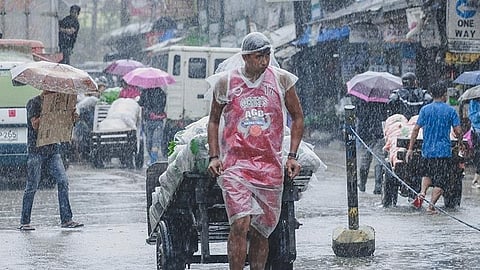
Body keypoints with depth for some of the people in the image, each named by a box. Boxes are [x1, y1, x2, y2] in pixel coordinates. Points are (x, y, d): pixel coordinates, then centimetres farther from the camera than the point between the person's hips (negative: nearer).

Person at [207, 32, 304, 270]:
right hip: (235, 164, -2)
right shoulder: (226, 81, 2)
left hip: (270, 166, 2)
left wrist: (292, 156, 6)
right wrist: (214, 156, 3)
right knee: (240, 224, -17)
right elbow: (214, 120, 14)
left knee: (261, 231, 7)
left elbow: (297, 117, 14)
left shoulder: (281, 79, 4)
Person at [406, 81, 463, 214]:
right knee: (440, 181, 5)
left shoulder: (425, 110, 1)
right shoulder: (450, 111, -4)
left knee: (427, 173, 25)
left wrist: (410, 148, 2)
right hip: (444, 151, -3)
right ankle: (431, 205, -2)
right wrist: (460, 143, 15)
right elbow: (458, 131, -6)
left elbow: (416, 129, -2)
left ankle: (422, 193, 2)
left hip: (427, 150, 3)